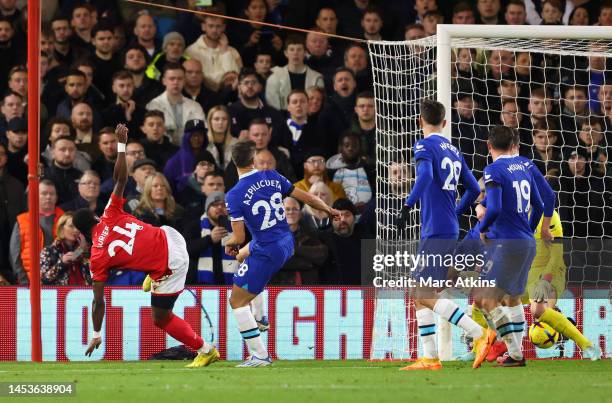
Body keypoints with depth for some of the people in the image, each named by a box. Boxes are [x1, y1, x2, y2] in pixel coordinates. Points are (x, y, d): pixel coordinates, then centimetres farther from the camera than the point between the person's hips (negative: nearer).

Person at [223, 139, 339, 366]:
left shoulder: (234, 196, -17)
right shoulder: (272, 177, -3)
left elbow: (239, 237, -17)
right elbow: (306, 198, 5)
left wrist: (229, 244, 8)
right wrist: (329, 210, 23)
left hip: (267, 252, -7)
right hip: (287, 243, 7)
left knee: (237, 301, 4)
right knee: (241, 256, 36)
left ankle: (259, 356, 0)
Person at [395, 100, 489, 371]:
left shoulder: (424, 146, -5)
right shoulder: (453, 151, 18)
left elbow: (425, 176, -24)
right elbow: (474, 189, 21)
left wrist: (407, 206, -25)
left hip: (435, 231, -8)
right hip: (451, 230, 8)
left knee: (426, 296, -11)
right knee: (420, 295, 12)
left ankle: (479, 335, -19)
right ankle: (429, 358, 8)